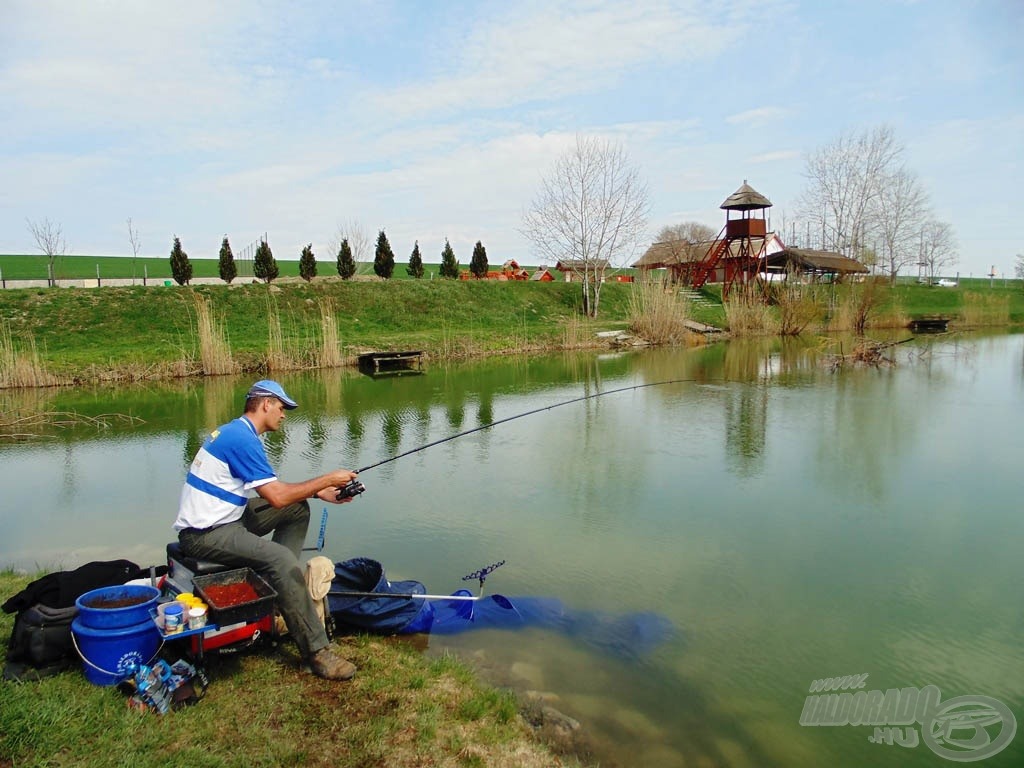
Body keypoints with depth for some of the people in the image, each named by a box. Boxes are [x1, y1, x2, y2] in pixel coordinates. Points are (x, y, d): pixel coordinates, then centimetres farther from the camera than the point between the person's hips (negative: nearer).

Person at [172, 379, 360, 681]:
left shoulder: (236, 432, 13)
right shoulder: (242, 438, -19)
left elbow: (273, 488, 17)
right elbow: (277, 497, -21)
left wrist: (319, 492, 7)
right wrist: (327, 479, -11)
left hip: (222, 519, 10)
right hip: (204, 534, -10)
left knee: (298, 508, 8)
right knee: (282, 559, -28)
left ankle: (276, 593, 6)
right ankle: (317, 653, -22)